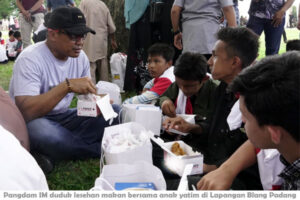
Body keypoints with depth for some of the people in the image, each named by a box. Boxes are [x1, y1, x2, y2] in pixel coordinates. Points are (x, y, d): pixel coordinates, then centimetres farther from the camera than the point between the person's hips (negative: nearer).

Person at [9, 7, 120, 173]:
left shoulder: (80, 57, 0)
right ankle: (102, 150, -15)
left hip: (63, 117, 7)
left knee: (115, 112, -10)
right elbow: (26, 112, -31)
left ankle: (52, 156, -18)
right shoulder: (31, 59, -20)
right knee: (45, 133, -42)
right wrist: (67, 85, -37)